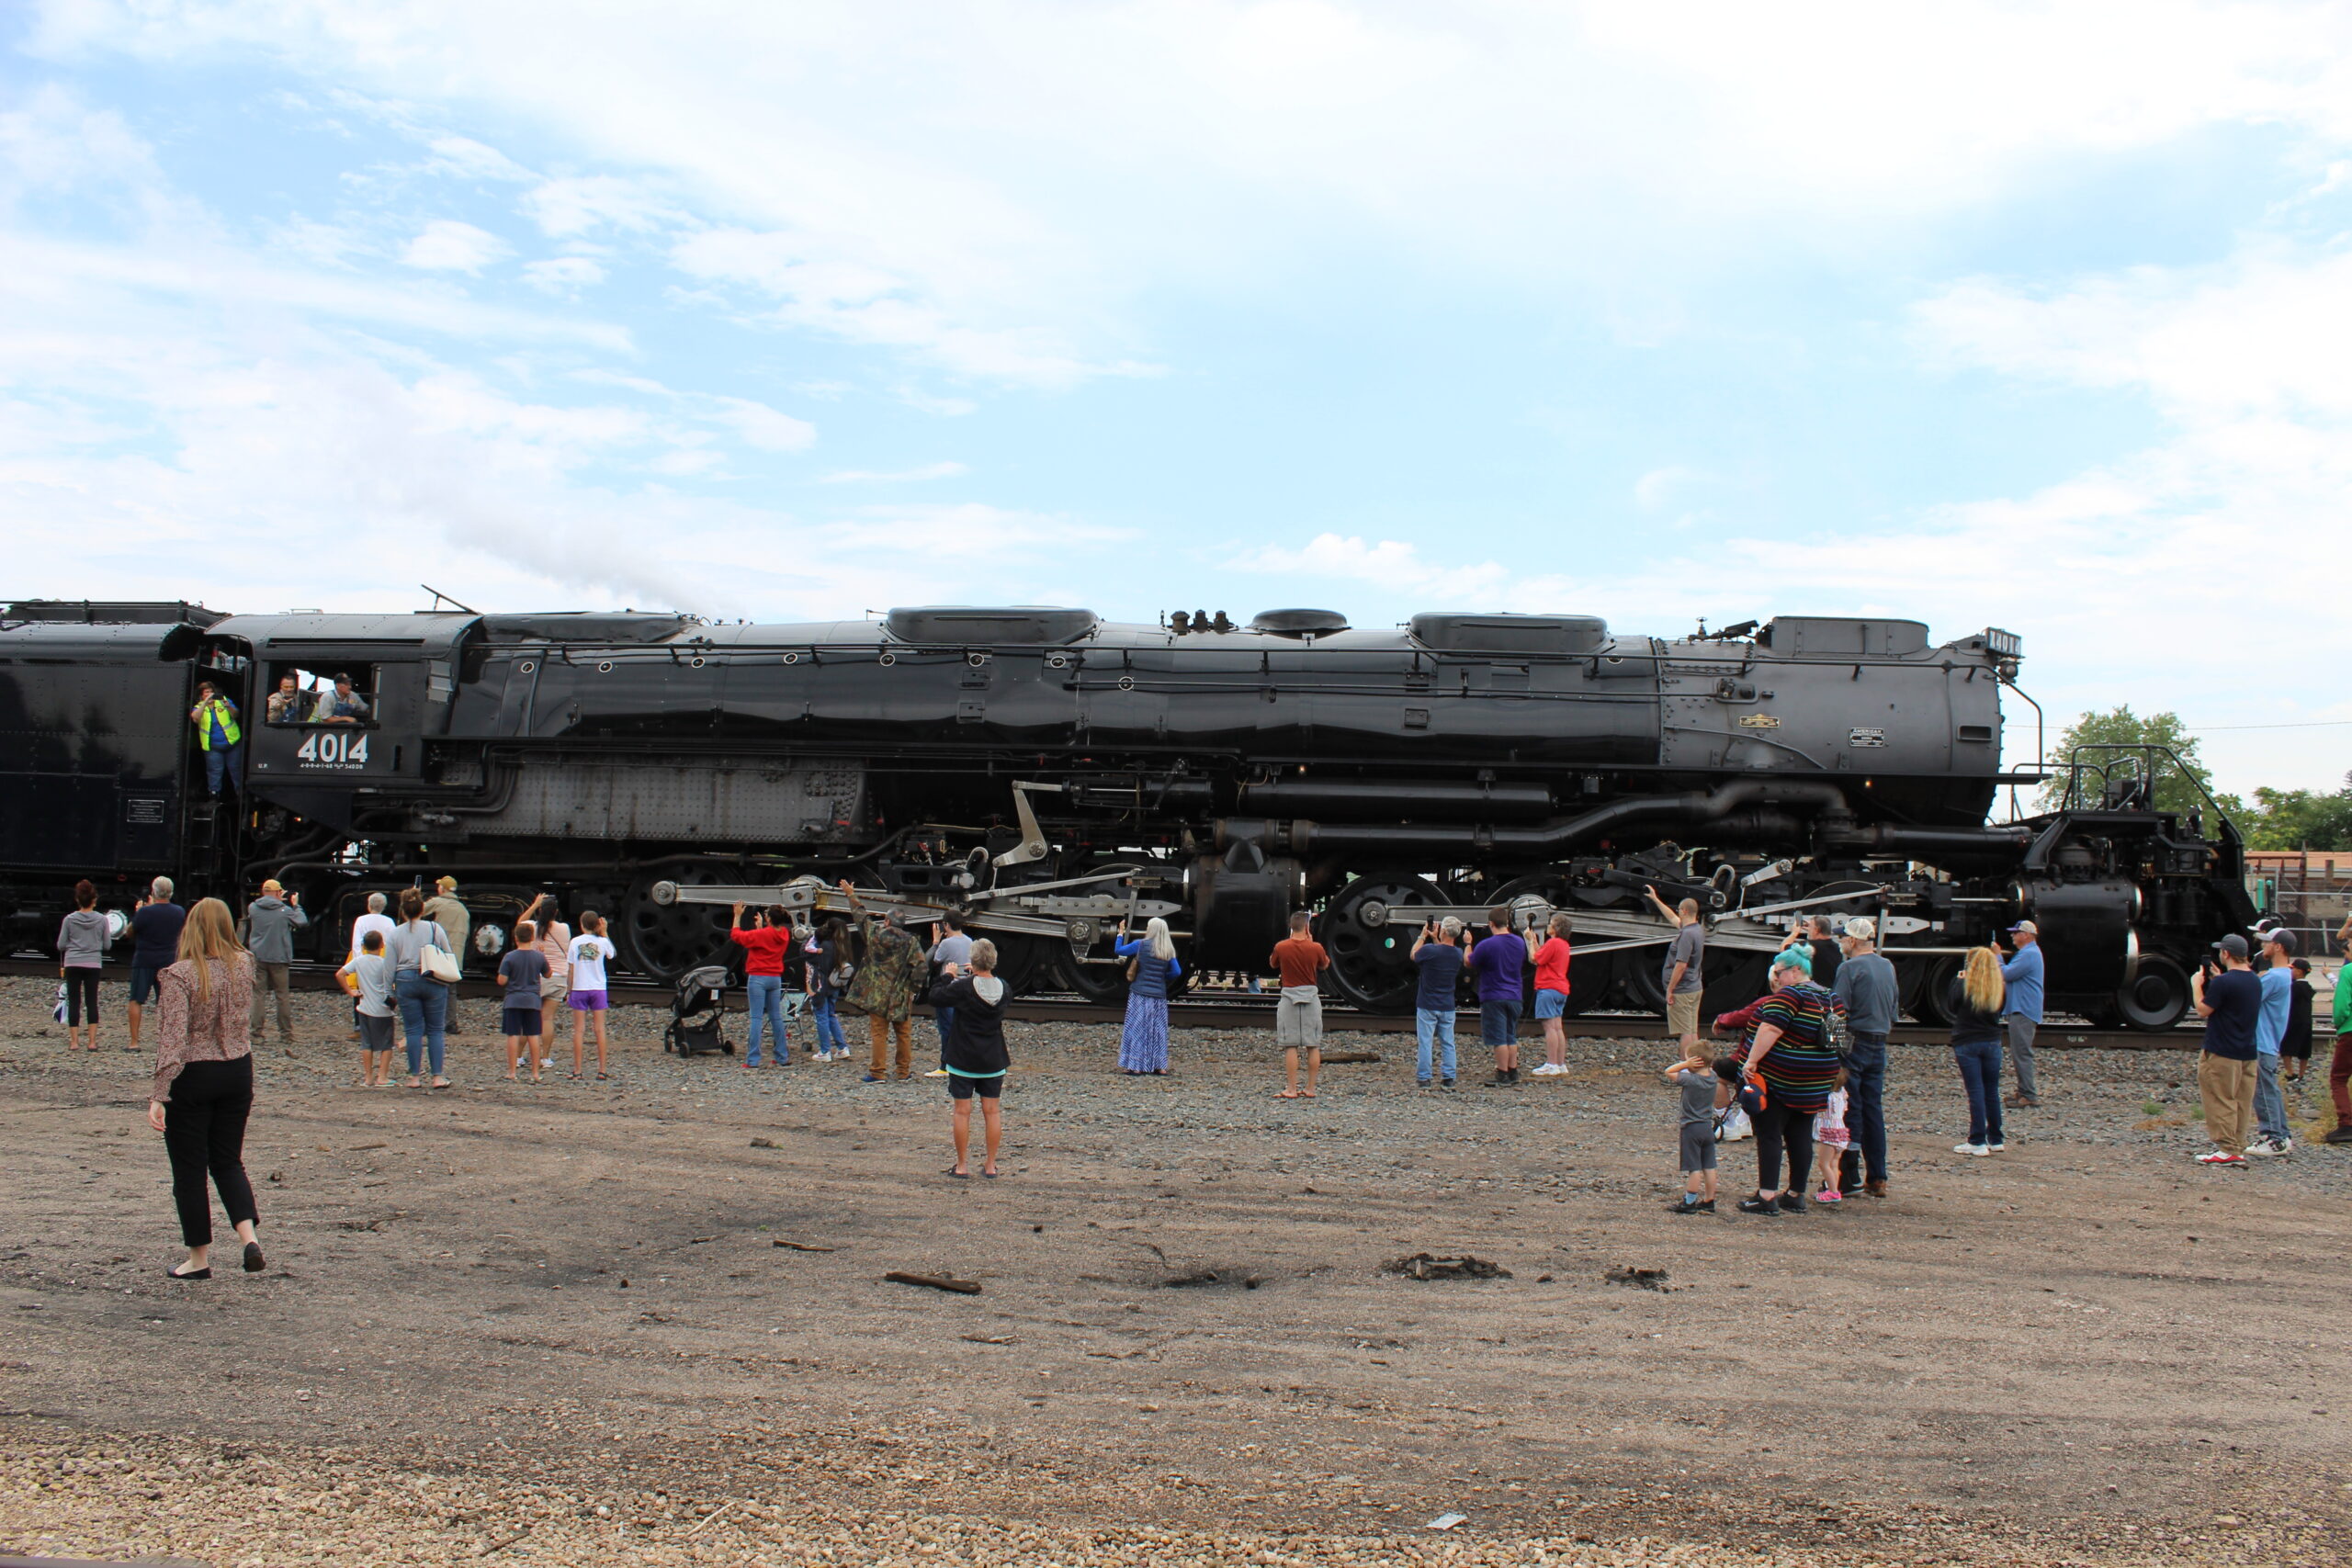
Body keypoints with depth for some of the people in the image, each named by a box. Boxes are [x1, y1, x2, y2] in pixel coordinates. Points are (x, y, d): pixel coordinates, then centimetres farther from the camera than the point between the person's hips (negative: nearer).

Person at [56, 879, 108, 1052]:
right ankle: (92, 1041, 1)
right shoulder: (101, 920, -3)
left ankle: (74, 1041, 2)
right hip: (93, 964, 0)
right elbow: (106, 945, 3)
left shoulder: (69, 920, -3)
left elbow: (61, 945, 1)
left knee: (73, 1002, 5)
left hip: (73, 963, 0)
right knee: (91, 1002, 5)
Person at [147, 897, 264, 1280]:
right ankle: (250, 1238, -2)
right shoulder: (243, 966, -1)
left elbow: (173, 1039, -22)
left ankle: (199, 1259, 15)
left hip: (192, 1077, -5)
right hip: (237, 1073, 5)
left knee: (189, 1170, 8)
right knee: (228, 1162, 16)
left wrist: (159, 1095, -22)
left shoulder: (179, 975, -16)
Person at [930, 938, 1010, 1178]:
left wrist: (947, 976, 6)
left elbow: (935, 998, -6)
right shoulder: (1002, 987, -4)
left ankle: (962, 1166, 9)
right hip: (993, 1060, 4)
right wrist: (977, 975, 16)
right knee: (992, 1111, 10)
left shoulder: (963, 987, -17)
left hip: (963, 1059, -3)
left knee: (962, 1111, 4)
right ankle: (991, 1166, 14)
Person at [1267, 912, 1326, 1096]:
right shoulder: (1315, 948, -6)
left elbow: (1272, 964, 11)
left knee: (1290, 1046, 1)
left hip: (1289, 996, -1)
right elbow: (1325, 965, 13)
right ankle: (1310, 1089, 9)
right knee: (1313, 1046, 8)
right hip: (1311, 995, 1)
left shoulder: (1281, 947, -8)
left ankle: (1291, 1089, -1)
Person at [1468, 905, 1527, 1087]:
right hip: (1514, 996, 6)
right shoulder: (1520, 942, 2)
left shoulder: (1486, 945, -16)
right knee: (1511, 1037, 15)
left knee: (1499, 1038, -2)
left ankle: (1503, 1077, 0)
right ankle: (1513, 1073, 18)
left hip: (1493, 997, -6)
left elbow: (1469, 964, -4)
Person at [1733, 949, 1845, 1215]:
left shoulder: (1789, 995, -15)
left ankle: (1767, 1197, -5)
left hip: (1778, 1079, -8)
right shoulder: (1831, 999, 11)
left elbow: (1770, 1030, -24)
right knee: (1801, 1136, 13)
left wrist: (1751, 1061, -23)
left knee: (1769, 1135, -3)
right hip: (1815, 1083, 8)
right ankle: (1796, 1196, 19)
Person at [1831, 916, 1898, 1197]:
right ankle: (1877, 1178, 11)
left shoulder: (1850, 968, -13)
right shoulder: (1888, 967, 9)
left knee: (1849, 1111, -2)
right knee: (1874, 1110, 10)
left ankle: (1850, 1177, -1)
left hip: (1853, 1044, -7)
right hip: (1879, 1045, 7)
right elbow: (1895, 1006, 16)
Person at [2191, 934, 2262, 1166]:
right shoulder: (2255, 981, 9)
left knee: (2221, 1102, -3)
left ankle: (2227, 1150, -5)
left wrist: (2197, 985, 2)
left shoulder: (2223, 983, -18)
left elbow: (2203, 1010, -11)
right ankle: (2238, 1148, 12)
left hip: (2222, 1053, -8)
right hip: (2248, 1051, 8)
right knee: (2242, 1102, 10)